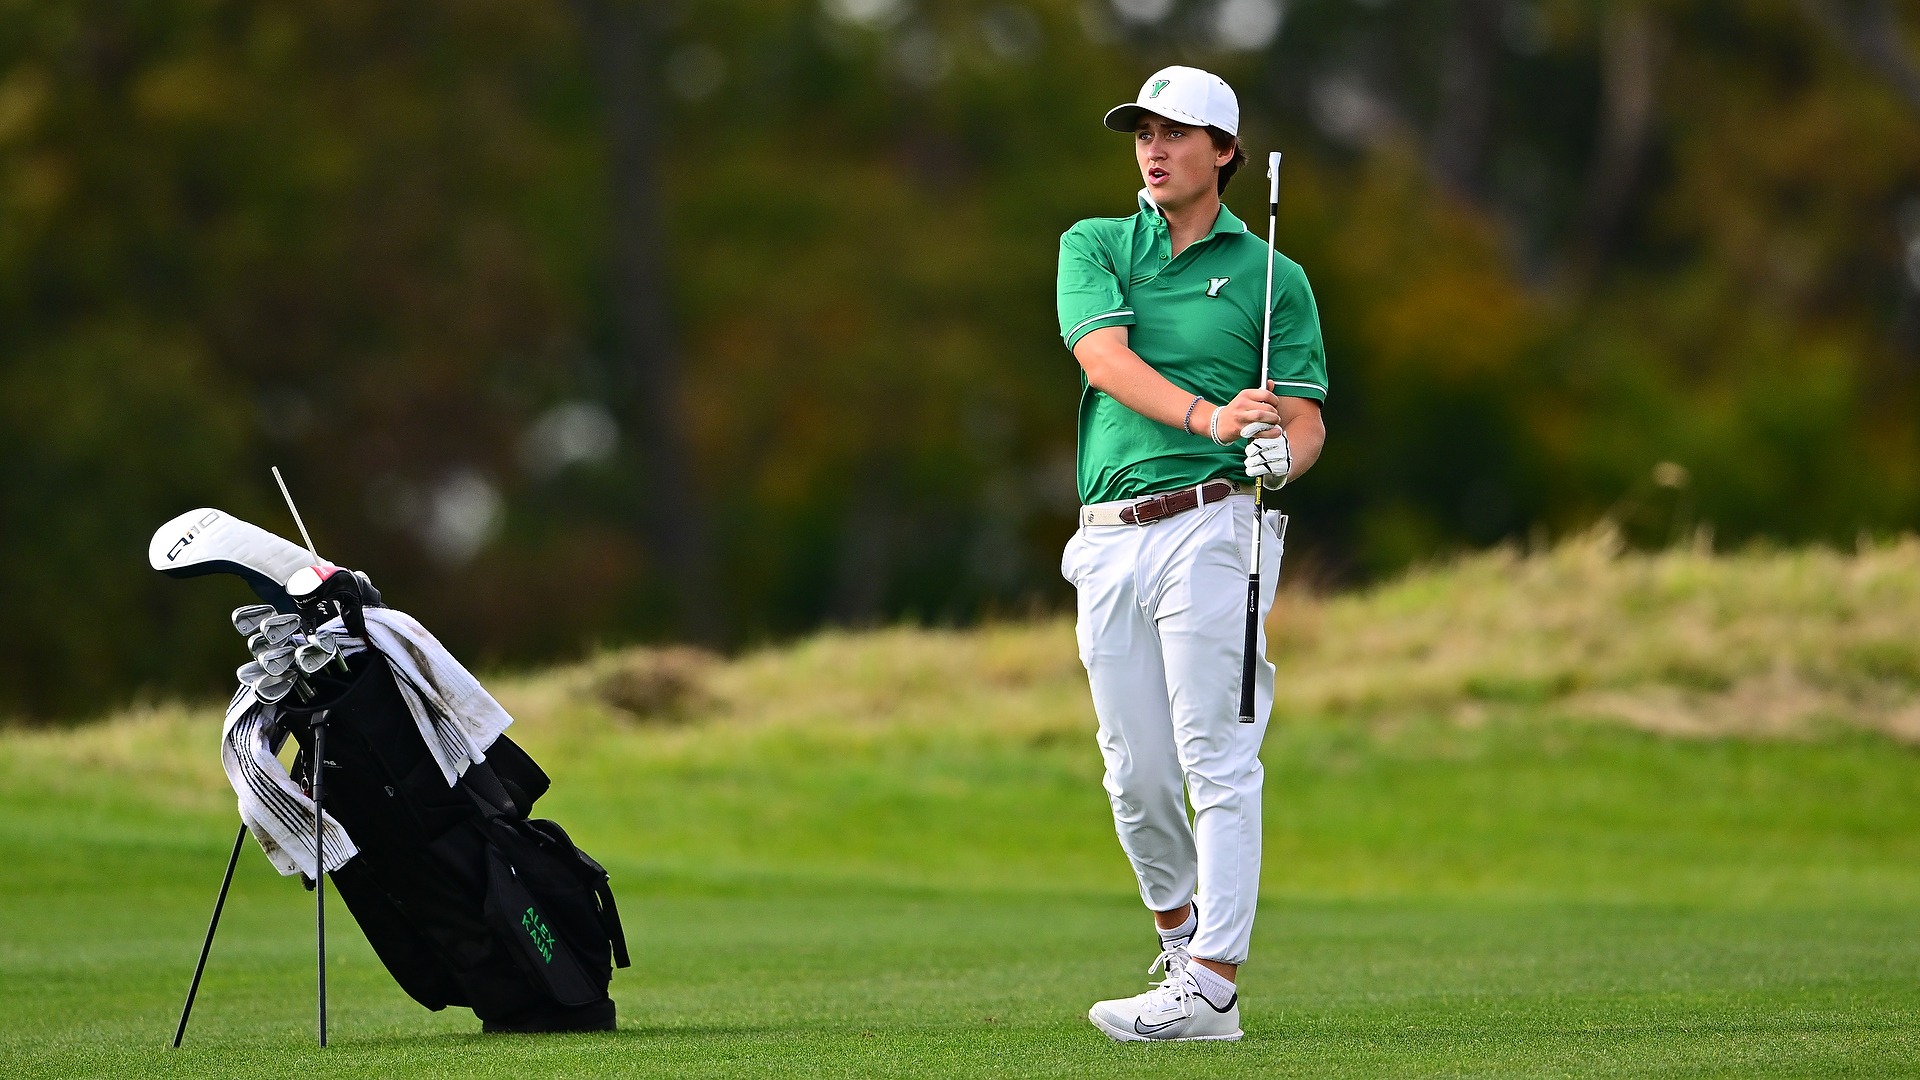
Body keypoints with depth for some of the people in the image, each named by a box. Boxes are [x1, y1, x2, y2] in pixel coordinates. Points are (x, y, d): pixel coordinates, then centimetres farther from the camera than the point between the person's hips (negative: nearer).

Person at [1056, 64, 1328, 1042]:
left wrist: (1280, 455, -21)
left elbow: (1305, 418, 4)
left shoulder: (1270, 276, 8)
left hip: (1212, 527, -3)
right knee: (1135, 773, 5)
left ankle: (1212, 986, -13)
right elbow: (1104, 357, -8)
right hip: (1110, 539, 3)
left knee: (1216, 760, -10)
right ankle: (1179, 933, 29)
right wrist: (1208, 415, -25)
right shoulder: (1094, 247, 12)